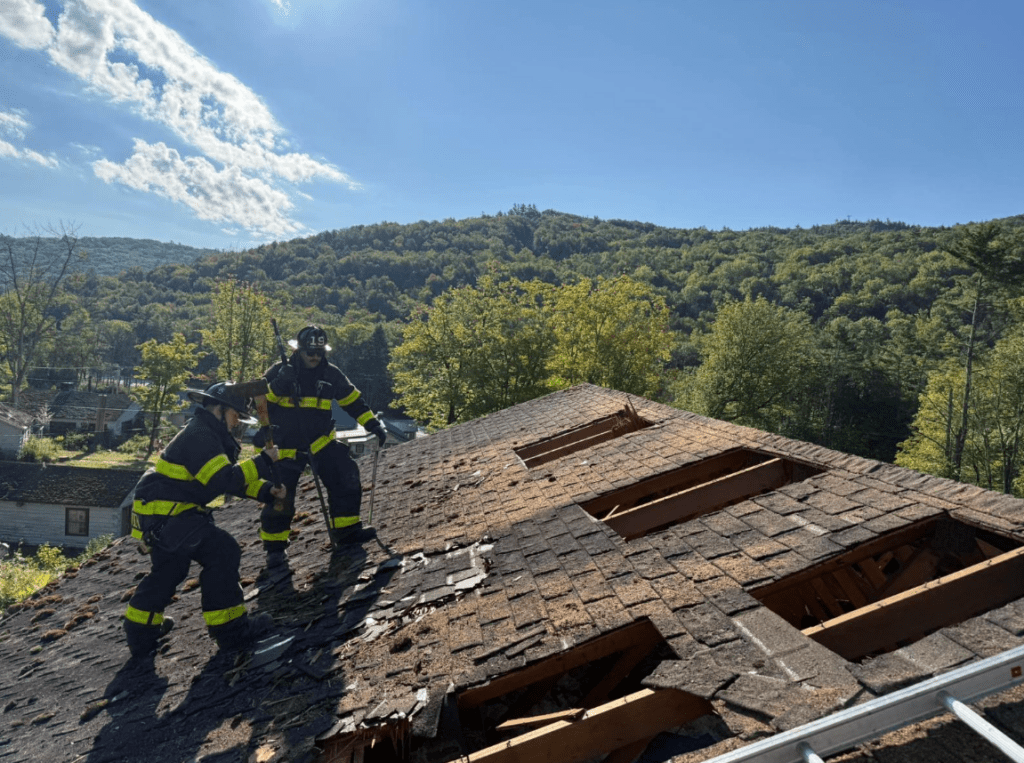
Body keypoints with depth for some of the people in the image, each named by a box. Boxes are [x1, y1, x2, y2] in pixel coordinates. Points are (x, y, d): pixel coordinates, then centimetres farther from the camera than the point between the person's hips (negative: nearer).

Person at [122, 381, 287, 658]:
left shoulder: (208, 435, 15)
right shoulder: (199, 436, -18)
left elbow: (231, 477, 16)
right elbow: (225, 480, -28)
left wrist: (266, 491, 4)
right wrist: (263, 461, -22)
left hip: (160, 512, 11)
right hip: (165, 513, -11)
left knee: (169, 567, 25)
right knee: (222, 552, -13)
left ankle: (141, 631, 41)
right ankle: (230, 631, -7)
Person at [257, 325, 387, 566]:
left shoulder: (331, 374, 1)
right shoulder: (279, 372, -7)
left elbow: (353, 400, 7)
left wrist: (373, 424, 1)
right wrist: (277, 385, -29)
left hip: (321, 442, 3)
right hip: (286, 447, -3)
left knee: (346, 477, -8)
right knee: (280, 498, -2)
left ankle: (346, 530, 6)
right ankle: (274, 546, 18)